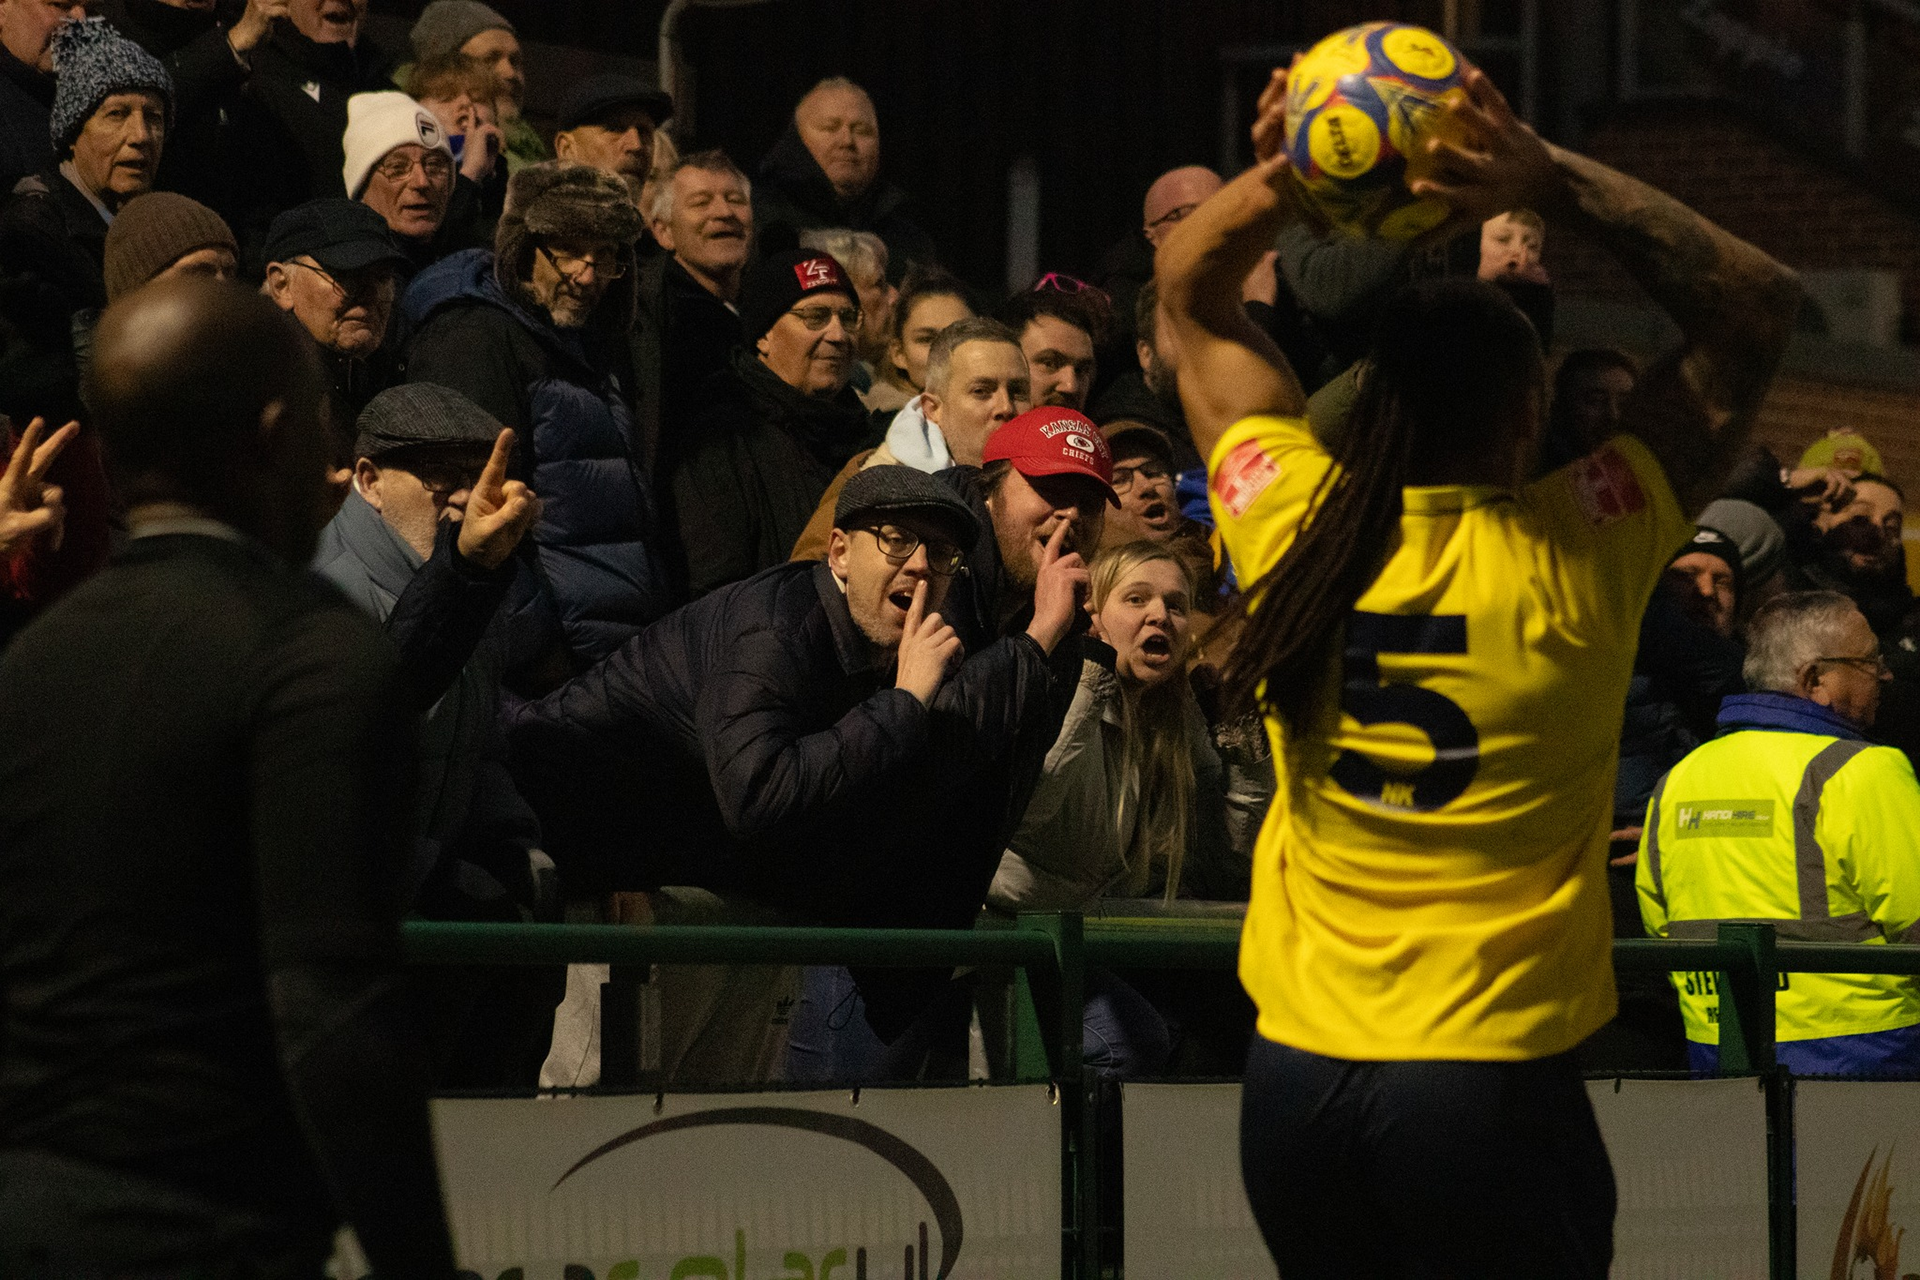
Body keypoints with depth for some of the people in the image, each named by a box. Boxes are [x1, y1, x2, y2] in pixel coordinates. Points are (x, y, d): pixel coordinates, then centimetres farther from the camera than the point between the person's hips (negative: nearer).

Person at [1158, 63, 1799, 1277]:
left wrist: (1278, 180, -6)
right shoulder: (1575, 557, -12)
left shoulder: (1296, 529, -3)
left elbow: (1191, 290, 14)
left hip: (1296, 1075, 4)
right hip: (1493, 1079, -4)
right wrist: (1550, 180, -12)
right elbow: (1760, 302, -4)